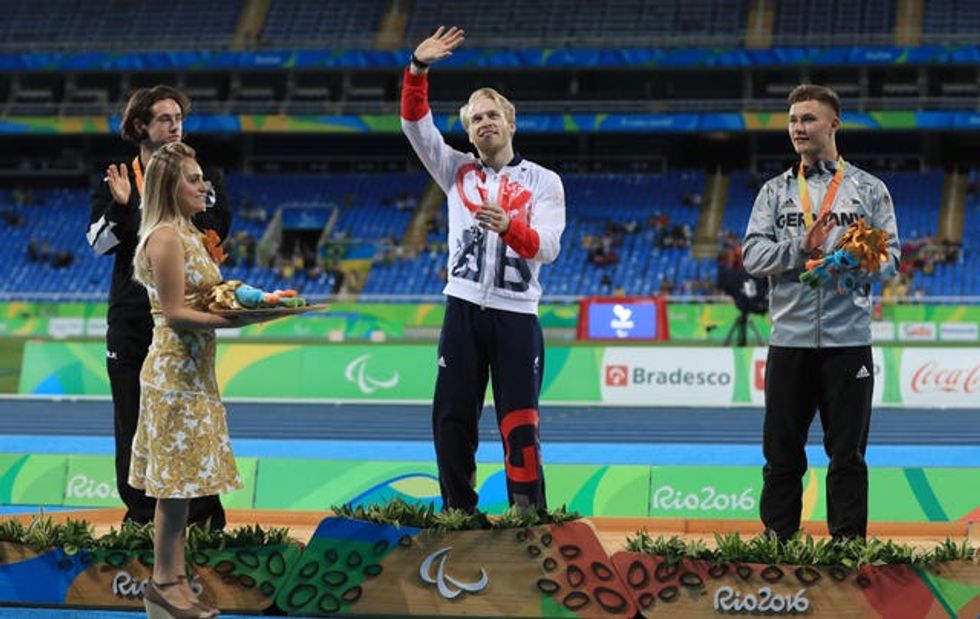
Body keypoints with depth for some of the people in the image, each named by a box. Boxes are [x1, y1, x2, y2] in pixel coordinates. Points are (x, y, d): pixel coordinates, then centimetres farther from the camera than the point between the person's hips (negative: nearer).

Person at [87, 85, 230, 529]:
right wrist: (121, 206, -16)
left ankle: (202, 515, 1)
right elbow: (98, 242, 0)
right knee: (132, 413, 4)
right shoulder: (115, 180, 9)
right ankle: (140, 513, 13)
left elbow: (215, 230, -9)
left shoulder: (202, 174, 6)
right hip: (132, 310, 2)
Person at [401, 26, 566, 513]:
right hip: (463, 309, 3)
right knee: (452, 417, 3)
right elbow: (416, 126, 0)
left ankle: (529, 516, 0)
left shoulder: (543, 182, 5)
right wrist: (418, 69, -13)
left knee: (519, 423, -4)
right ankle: (458, 514, 11)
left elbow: (547, 248, -8)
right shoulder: (457, 172, 12)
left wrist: (509, 227, -27)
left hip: (516, 313, -2)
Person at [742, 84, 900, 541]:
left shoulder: (869, 190, 8)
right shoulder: (775, 192, 12)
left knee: (847, 452, 1)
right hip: (790, 339, 2)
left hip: (848, 341, -2)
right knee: (781, 452, 5)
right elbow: (752, 255, 0)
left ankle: (849, 544, 6)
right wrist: (801, 249, -16)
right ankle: (777, 541, 11)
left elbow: (889, 257, 1)